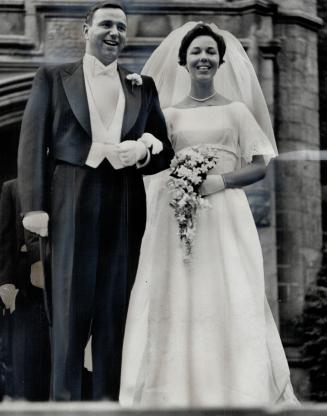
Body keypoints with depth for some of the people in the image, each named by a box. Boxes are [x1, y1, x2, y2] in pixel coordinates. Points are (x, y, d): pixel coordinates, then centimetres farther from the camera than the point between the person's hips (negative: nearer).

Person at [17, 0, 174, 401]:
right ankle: (64, 395, 7)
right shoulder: (52, 78, 8)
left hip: (125, 211, 3)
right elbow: (32, 143, 1)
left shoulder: (144, 87, 15)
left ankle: (108, 396, 12)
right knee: (70, 308, -1)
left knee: (115, 310, 5)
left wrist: (142, 152, -9)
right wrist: (34, 206, -9)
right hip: (72, 206, -2)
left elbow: (165, 150, 15)